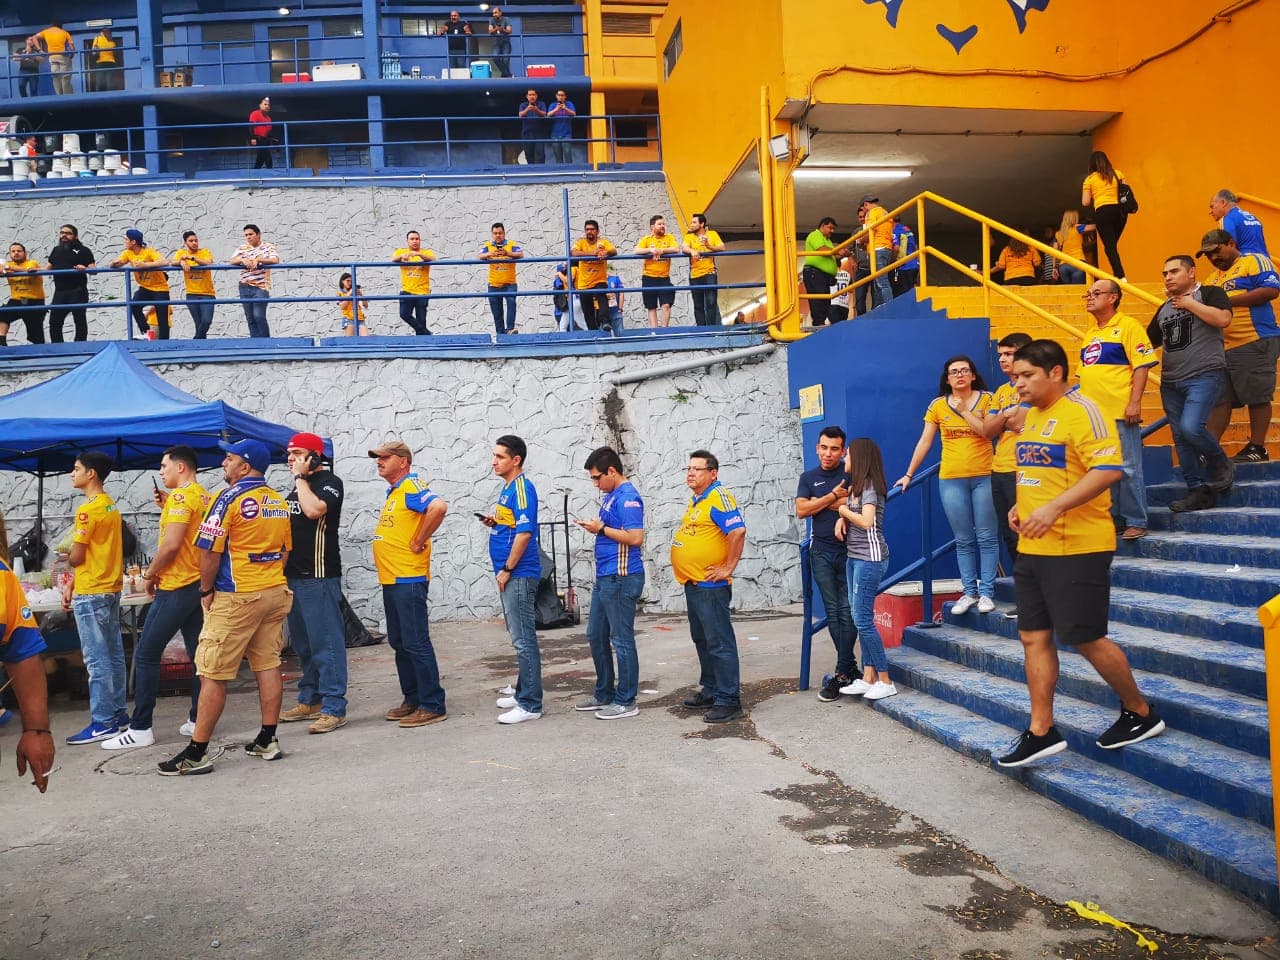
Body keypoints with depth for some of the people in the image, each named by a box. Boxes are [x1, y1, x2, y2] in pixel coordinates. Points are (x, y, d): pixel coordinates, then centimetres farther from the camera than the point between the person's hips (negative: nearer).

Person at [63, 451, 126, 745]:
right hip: (111, 589, 9)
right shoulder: (111, 506, 12)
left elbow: (76, 557, -13)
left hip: (91, 594, -9)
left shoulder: (88, 510, -16)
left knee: (97, 660, -5)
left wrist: (64, 558, 10)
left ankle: (103, 722, -1)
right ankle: (117, 711, 21)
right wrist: (72, 584, 14)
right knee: (113, 655, 13)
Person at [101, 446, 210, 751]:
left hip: (175, 588, -9)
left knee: (146, 655, -1)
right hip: (198, 585, 9)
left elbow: (171, 544, -21)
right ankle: (198, 720, 15)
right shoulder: (205, 497, 13)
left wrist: (150, 573, -8)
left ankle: (140, 729, 2)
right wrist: (166, 507, 10)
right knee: (198, 654, 10)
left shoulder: (181, 496, -14)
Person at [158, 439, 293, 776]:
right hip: (275, 593, 7)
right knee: (268, 666, 10)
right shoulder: (279, 502, 11)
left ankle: (197, 753, 3)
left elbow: (209, 550, -14)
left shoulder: (230, 498, -12)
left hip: (236, 597, -7)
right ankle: (268, 740, 15)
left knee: (213, 674, -1)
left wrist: (207, 590, -2)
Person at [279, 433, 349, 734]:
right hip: (293, 576, 9)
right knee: (302, 644, 15)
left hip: (319, 576, -9)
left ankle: (334, 709, -5)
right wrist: (283, 568, 18)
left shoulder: (329, 482, -7)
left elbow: (314, 509, -27)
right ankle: (309, 701, 25)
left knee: (326, 643, -8)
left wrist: (301, 477, -14)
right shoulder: (297, 487, 18)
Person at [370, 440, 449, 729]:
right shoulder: (393, 492, 17)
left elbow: (438, 507, -32)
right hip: (391, 579, 10)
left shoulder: (411, 487, -13)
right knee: (400, 643, 15)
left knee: (416, 643, -6)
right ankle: (412, 700, 24)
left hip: (408, 579, -10)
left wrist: (419, 542, -22)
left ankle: (432, 706, 1)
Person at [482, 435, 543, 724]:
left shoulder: (522, 488, -14)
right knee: (519, 637, 17)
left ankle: (530, 705, 0)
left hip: (519, 575, -10)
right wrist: (493, 523, 6)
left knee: (524, 639, -6)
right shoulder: (507, 488, 15)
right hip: (510, 575, 10)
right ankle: (523, 693, 27)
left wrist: (506, 569, -17)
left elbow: (524, 532, -21)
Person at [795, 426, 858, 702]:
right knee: (833, 612, 5)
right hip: (821, 552, 3)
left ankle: (841, 673, 0)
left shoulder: (851, 473, 1)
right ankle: (850, 667, 15)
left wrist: (820, 502, -7)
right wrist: (834, 497, -8)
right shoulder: (808, 478, 11)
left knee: (847, 611, -5)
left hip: (848, 551, -3)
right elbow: (801, 511, -3)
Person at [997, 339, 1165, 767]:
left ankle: (1140, 713, 22)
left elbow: (1108, 469, -24)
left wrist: (1054, 508, -30)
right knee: (1033, 637, 8)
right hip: (1032, 547, 9)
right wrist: (1020, 506, 10)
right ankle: (1042, 731, 16)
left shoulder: (1080, 411, -13)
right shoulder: (1032, 415, 15)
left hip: (1076, 547, -9)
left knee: (1085, 638, -1)